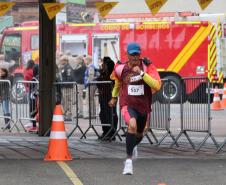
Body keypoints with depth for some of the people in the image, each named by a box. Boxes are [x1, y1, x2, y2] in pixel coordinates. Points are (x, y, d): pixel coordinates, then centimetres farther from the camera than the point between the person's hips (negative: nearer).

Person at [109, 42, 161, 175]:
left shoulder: (148, 66, -13)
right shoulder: (120, 68, -6)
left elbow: (157, 86, -26)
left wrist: (141, 73, -33)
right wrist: (114, 97, 30)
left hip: (144, 105, 2)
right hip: (128, 104, -2)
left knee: (140, 134, 21)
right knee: (132, 125, -32)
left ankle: (133, 146, 61)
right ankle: (129, 160, -25)